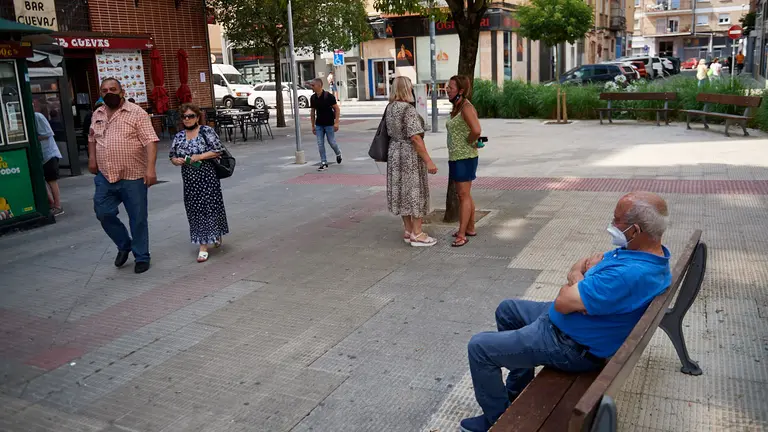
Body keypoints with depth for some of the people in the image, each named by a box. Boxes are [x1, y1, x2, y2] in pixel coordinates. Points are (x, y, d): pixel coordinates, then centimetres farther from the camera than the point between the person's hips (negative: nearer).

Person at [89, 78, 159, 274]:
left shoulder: (136, 113, -7)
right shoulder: (97, 115, 12)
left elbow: (150, 141, -14)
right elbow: (92, 137, 28)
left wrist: (150, 168, -24)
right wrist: (92, 158, 16)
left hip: (132, 177, -5)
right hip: (105, 177, 6)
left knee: (138, 219, 3)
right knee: (103, 214, 7)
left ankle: (141, 257, 18)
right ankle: (124, 245, 30)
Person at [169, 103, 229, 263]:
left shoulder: (207, 131, -5)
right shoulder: (179, 136, 10)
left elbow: (217, 151, -8)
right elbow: (171, 156, 16)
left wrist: (199, 157, -17)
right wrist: (176, 160, -7)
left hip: (207, 176, -5)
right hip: (189, 178, 5)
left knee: (208, 207, -2)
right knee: (194, 209, 5)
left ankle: (210, 240, 14)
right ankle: (203, 244, 15)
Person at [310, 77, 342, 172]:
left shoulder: (328, 96, -14)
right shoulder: (313, 98, 2)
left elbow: (337, 109, -10)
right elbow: (312, 112, 11)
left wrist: (336, 122, -16)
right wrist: (313, 125, 10)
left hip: (329, 124, -5)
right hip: (319, 125, 5)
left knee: (332, 142, 4)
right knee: (320, 144, 0)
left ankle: (338, 154, 35)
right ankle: (324, 163, 7)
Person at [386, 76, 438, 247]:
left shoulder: (390, 108, 6)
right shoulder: (408, 109, -19)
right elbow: (415, 138, -23)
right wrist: (428, 161, -21)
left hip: (395, 153, 8)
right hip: (410, 155, -8)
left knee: (402, 190, 13)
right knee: (415, 192, 0)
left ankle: (408, 231, 22)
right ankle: (417, 235, 7)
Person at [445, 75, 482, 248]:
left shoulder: (466, 107, -17)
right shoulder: (457, 107, 12)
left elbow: (476, 130, -31)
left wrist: (468, 143, -14)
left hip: (465, 157, -10)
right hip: (455, 157, 10)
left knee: (464, 195, -6)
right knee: (463, 194, 16)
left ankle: (462, 235, -3)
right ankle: (470, 228, 27)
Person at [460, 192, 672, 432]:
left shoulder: (630, 274, -36)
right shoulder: (649, 253, -2)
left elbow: (563, 301, -29)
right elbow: (583, 264, 8)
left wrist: (574, 281, -8)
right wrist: (578, 277, -15)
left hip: (571, 345, -10)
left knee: (479, 347, -4)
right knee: (506, 310, 26)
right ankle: (518, 390, 36)